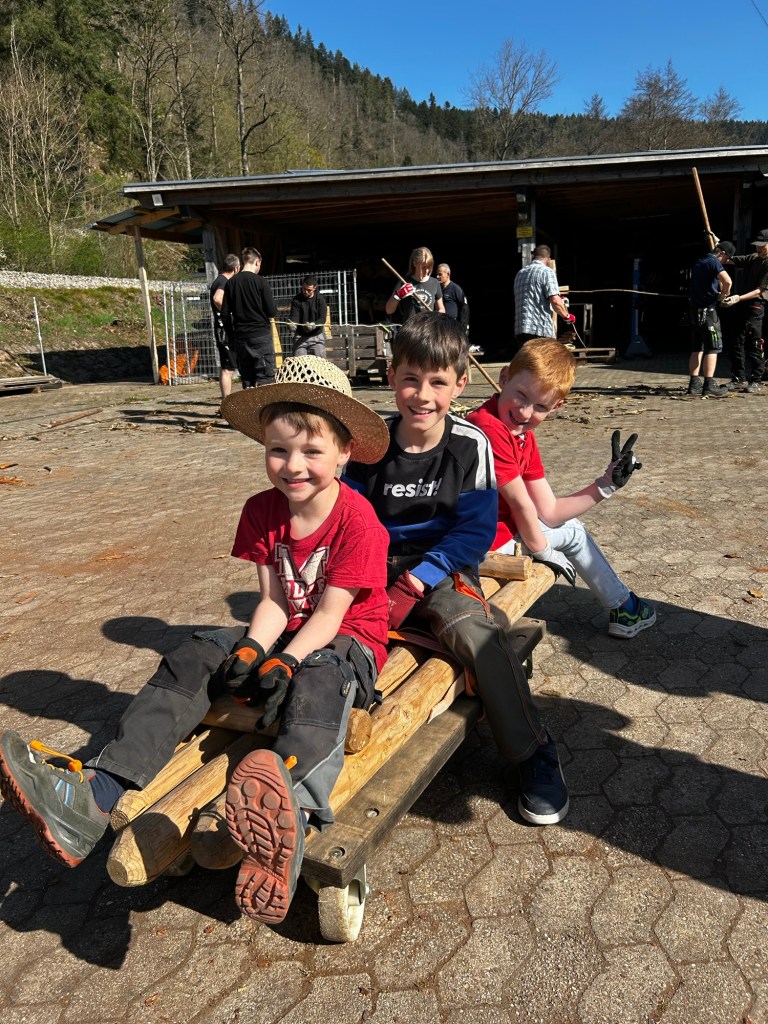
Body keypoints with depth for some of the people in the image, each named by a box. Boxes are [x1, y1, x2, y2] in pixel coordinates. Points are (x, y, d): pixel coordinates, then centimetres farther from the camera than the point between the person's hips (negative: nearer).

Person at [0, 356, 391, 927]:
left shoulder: (357, 519, -16)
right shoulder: (262, 512, 1)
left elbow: (330, 613, -20)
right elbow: (273, 601, -3)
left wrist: (283, 665, -32)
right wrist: (250, 653, -21)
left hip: (347, 641, -6)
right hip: (286, 636, 6)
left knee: (318, 679, -40)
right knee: (193, 660, -14)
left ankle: (290, 813, -71)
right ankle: (94, 796, -29)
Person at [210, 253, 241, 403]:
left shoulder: (219, 280, 17)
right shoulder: (224, 282, -14)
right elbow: (217, 299, -32)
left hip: (226, 330, 10)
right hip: (226, 330, -10)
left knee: (227, 368, 15)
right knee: (228, 368, -9)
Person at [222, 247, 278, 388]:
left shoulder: (230, 283, 6)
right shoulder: (260, 282, -8)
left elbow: (225, 314, 6)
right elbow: (272, 312, -9)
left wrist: (232, 335, 16)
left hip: (240, 337, 5)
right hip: (261, 335, -5)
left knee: (247, 379, 10)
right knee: (265, 377, -3)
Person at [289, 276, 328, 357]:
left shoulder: (320, 299, -2)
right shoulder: (297, 299, 1)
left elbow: (322, 318, -10)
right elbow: (294, 316, -6)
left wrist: (314, 325, -31)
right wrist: (292, 323, -31)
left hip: (317, 336, -1)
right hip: (300, 336, 1)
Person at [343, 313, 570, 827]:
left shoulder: (470, 445, -5)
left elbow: (476, 529, -6)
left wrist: (421, 578, -15)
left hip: (442, 571, -2)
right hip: (378, 570, 2)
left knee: (476, 631, -30)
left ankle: (535, 752, -11)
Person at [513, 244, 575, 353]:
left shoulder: (520, 273, 19)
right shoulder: (547, 271, -3)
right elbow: (555, 300, -13)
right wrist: (567, 316, 3)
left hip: (519, 329, 6)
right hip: (541, 330, -6)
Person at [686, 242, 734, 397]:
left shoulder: (699, 262, 17)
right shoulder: (714, 262, -11)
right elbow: (727, 281, -28)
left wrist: (719, 292, 17)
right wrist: (723, 295, -9)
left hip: (695, 309, 8)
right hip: (707, 309, -8)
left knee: (697, 348, 10)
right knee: (713, 347, -6)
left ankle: (694, 384, 10)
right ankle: (709, 386, -10)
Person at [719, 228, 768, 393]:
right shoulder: (752, 258, 14)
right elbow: (728, 260, 18)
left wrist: (739, 298, -27)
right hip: (743, 305, 8)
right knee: (737, 343, 9)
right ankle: (740, 378, 19)